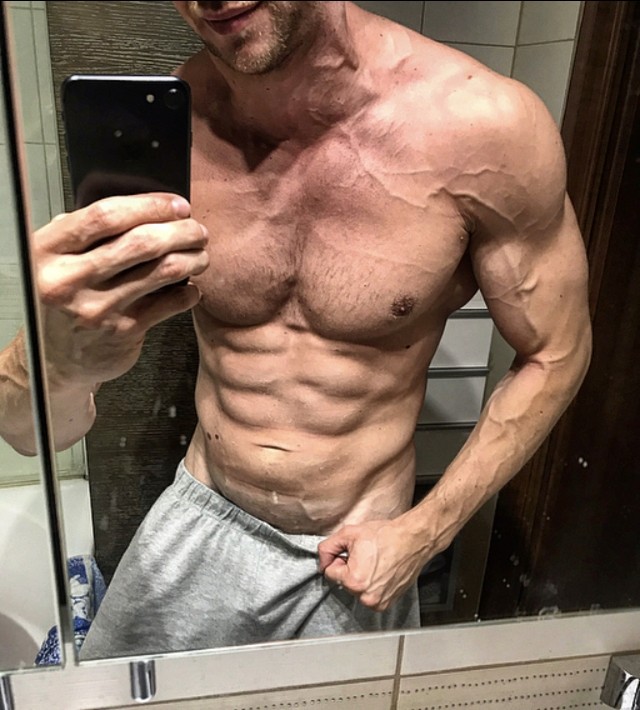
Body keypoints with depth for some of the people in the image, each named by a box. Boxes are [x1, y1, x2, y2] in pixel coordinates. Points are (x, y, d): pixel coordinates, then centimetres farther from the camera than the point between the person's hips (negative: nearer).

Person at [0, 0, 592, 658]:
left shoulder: (482, 124, -22)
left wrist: (425, 531, -12)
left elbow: (555, 355, -7)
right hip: (194, 529, 3)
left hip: (357, 558, -1)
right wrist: (61, 360, -39)